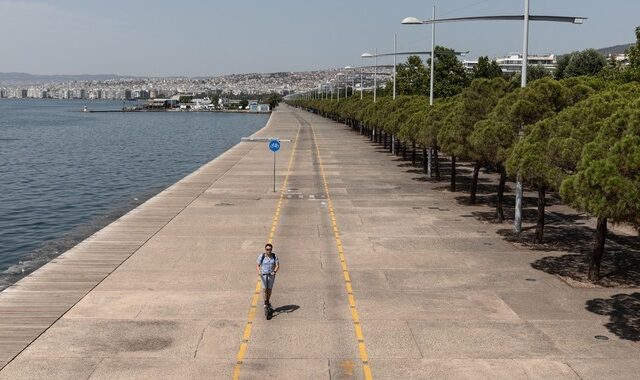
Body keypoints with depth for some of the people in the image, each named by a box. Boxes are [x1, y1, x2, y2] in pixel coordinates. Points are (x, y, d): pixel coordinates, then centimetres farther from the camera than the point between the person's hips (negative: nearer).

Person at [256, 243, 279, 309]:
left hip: (271, 275, 2)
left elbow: (277, 266, -10)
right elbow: (258, 266, -8)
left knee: (269, 289, 8)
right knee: (265, 289, -12)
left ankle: (268, 301, 28)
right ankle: (266, 302, 2)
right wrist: (258, 271, -28)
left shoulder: (274, 256, -3)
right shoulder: (261, 256, -6)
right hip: (263, 274, -1)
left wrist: (274, 271, -29)